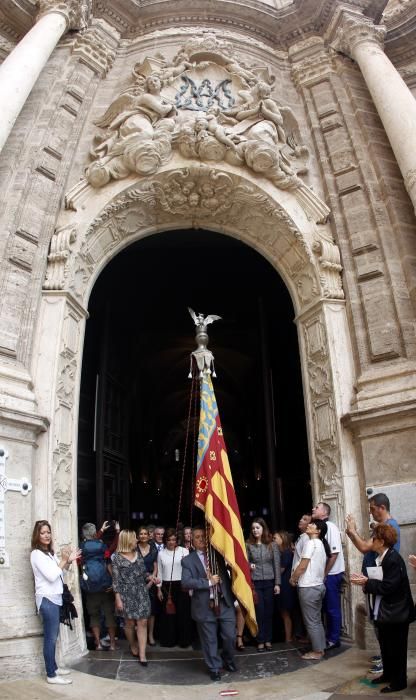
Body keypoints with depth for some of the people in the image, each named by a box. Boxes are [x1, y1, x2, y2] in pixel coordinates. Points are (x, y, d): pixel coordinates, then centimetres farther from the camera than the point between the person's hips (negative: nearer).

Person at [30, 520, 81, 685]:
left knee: (53, 635, 14)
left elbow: (59, 571, 22)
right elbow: (51, 576, -20)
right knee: (50, 637, -5)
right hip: (47, 599, -9)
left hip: (54, 598, 9)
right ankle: (51, 675, 1)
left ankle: (54, 668, 24)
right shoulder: (37, 554, -15)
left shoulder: (49, 552, 13)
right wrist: (64, 560, -13)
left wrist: (68, 561, 5)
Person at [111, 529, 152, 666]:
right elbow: (116, 579, -8)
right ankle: (133, 646, 36)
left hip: (141, 593, 4)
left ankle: (142, 654, 4)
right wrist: (118, 598, -10)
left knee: (142, 622, -1)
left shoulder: (137, 554, 6)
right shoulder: (116, 557, -9)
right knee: (129, 622, 10)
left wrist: (150, 578, -7)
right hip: (127, 594, -4)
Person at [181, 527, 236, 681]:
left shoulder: (218, 554, 5)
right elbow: (186, 582, -15)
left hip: (225, 602, 2)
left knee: (230, 636, 9)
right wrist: (208, 582, -18)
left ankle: (227, 660, 37)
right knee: (210, 640, 10)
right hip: (205, 606, -2)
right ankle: (214, 668, 33)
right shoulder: (188, 560, -4)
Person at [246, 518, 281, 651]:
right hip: (255, 582, -1)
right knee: (259, 611, 3)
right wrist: (248, 566, -20)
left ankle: (268, 639, 20)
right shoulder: (248, 545, -2)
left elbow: (277, 564, 1)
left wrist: (277, 583, -3)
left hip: (269, 582, 1)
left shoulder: (272, 545, 0)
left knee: (269, 611, 7)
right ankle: (260, 641, 15)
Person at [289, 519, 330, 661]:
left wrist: (293, 578, -4)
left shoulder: (311, 543, -16)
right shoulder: (322, 545, 11)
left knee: (311, 621, 1)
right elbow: (323, 567, 15)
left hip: (308, 587, -9)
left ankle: (317, 651, 8)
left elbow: (302, 566, -17)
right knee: (317, 620, 16)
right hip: (319, 585, 9)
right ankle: (320, 649, 23)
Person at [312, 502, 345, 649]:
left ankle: (334, 639, 16)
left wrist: (325, 574, -14)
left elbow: (334, 553, -19)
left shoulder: (330, 527, -15)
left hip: (332, 574, -7)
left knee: (333, 608, 4)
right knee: (326, 608, 16)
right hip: (323, 574, 7)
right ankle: (329, 637, 27)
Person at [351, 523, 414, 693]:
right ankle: (388, 674, 34)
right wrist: (365, 581, -6)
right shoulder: (381, 558, 6)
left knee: (396, 648, 6)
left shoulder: (394, 559, -22)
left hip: (396, 613, -9)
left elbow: (388, 586, -27)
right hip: (384, 612, 9)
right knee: (385, 646, 19)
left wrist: (366, 582, -21)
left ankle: (399, 681, 19)